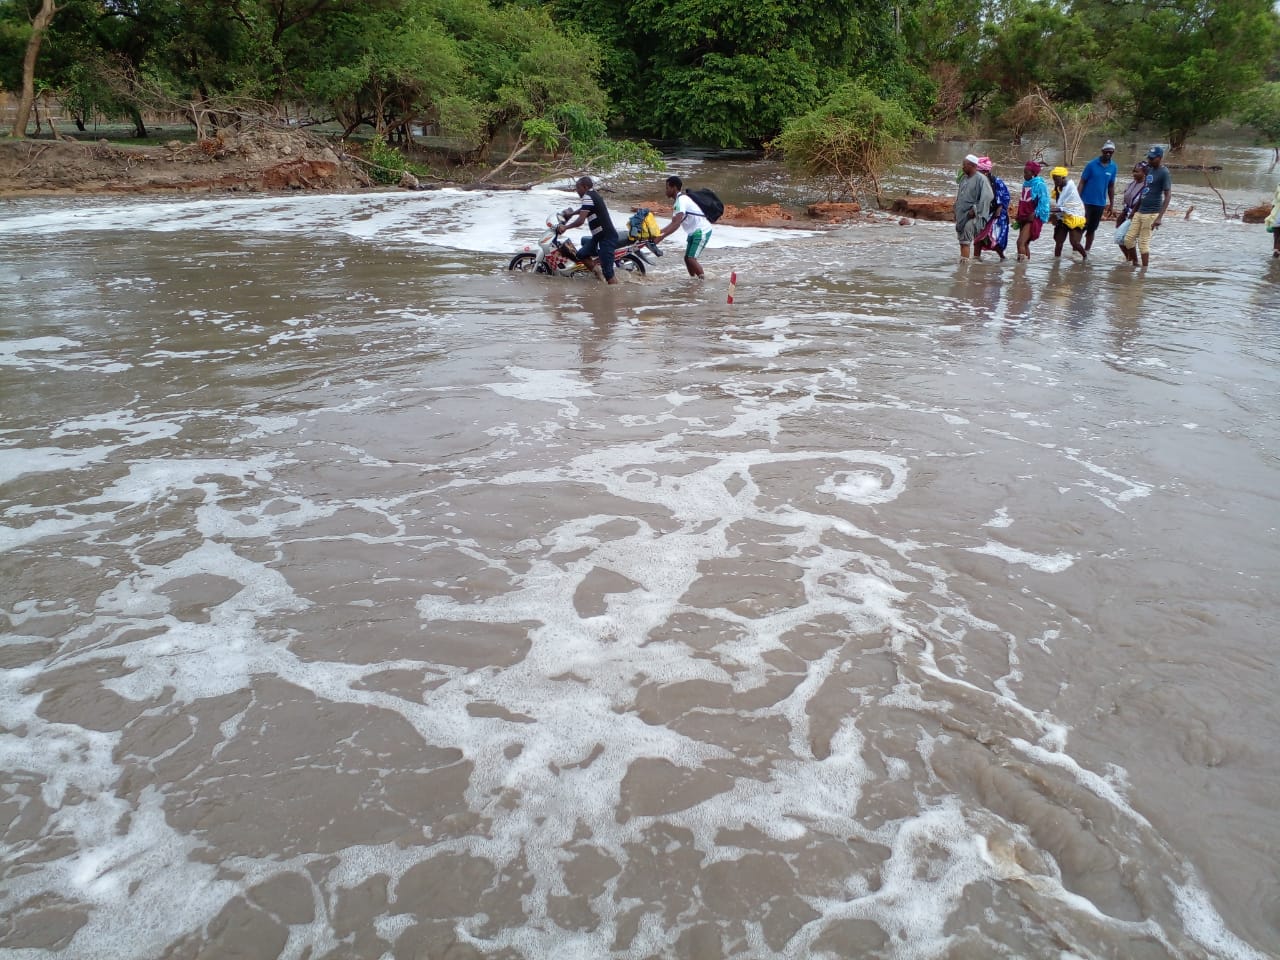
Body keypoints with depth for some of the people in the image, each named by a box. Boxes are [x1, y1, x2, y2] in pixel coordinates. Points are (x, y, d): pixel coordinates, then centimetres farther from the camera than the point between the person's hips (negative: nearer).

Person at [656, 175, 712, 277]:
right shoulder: (677, 201, 12)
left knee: (691, 259, -16)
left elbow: (677, 224, -30)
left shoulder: (681, 200, -20)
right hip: (693, 232, 10)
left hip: (701, 231, -10)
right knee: (687, 258, 10)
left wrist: (662, 237, -34)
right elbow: (673, 223, 13)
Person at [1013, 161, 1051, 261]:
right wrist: (1018, 215, 13)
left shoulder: (1039, 185, -10)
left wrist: (1034, 214, -22)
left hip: (1033, 219, -8)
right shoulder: (1025, 183, 11)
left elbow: (1043, 202, -13)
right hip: (1023, 218, 8)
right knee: (1025, 243, 12)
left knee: (1021, 242, -21)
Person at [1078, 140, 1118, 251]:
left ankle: (1087, 251, 19)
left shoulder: (1113, 167, 4)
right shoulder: (1092, 164, -8)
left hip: (1100, 203, 4)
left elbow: (1111, 186, 10)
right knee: (1082, 226, -4)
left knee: (1092, 229, 10)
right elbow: (1082, 182, -6)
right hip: (1086, 201, -4)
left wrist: (1111, 204, 10)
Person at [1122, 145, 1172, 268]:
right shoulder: (1149, 169, 12)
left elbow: (1168, 195, -15)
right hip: (1140, 211, 7)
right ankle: (1134, 262, 23)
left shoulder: (1164, 173, -11)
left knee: (1143, 243, -4)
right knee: (1129, 238, 5)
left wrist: (1160, 217, -22)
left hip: (1151, 214, -7)